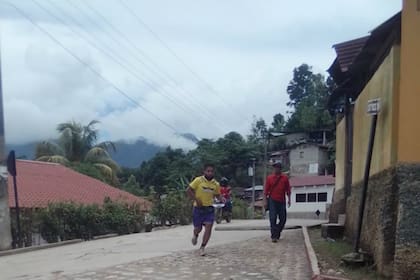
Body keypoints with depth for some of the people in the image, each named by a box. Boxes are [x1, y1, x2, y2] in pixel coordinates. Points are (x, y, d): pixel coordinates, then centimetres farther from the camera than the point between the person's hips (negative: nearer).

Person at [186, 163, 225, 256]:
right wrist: (196, 200, -16)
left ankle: (202, 248, 1)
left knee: (208, 227, -12)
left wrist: (222, 199, -7)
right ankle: (195, 235, 45)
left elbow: (217, 195, 16)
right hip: (198, 208, -2)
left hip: (209, 208, 2)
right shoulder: (198, 180, -9)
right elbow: (188, 190, -7)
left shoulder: (216, 184, 3)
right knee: (198, 228, 6)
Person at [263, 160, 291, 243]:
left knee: (283, 219, 6)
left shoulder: (285, 178, 5)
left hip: (282, 201, 2)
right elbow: (266, 190, 2)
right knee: (273, 218, -6)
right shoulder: (269, 178, 2)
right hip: (272, 201, -2)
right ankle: (274, 236, -4)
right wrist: (265, 201, -4)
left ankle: (277, 233, 27)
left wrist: (289, 199, 0)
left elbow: (288, 189, 8)